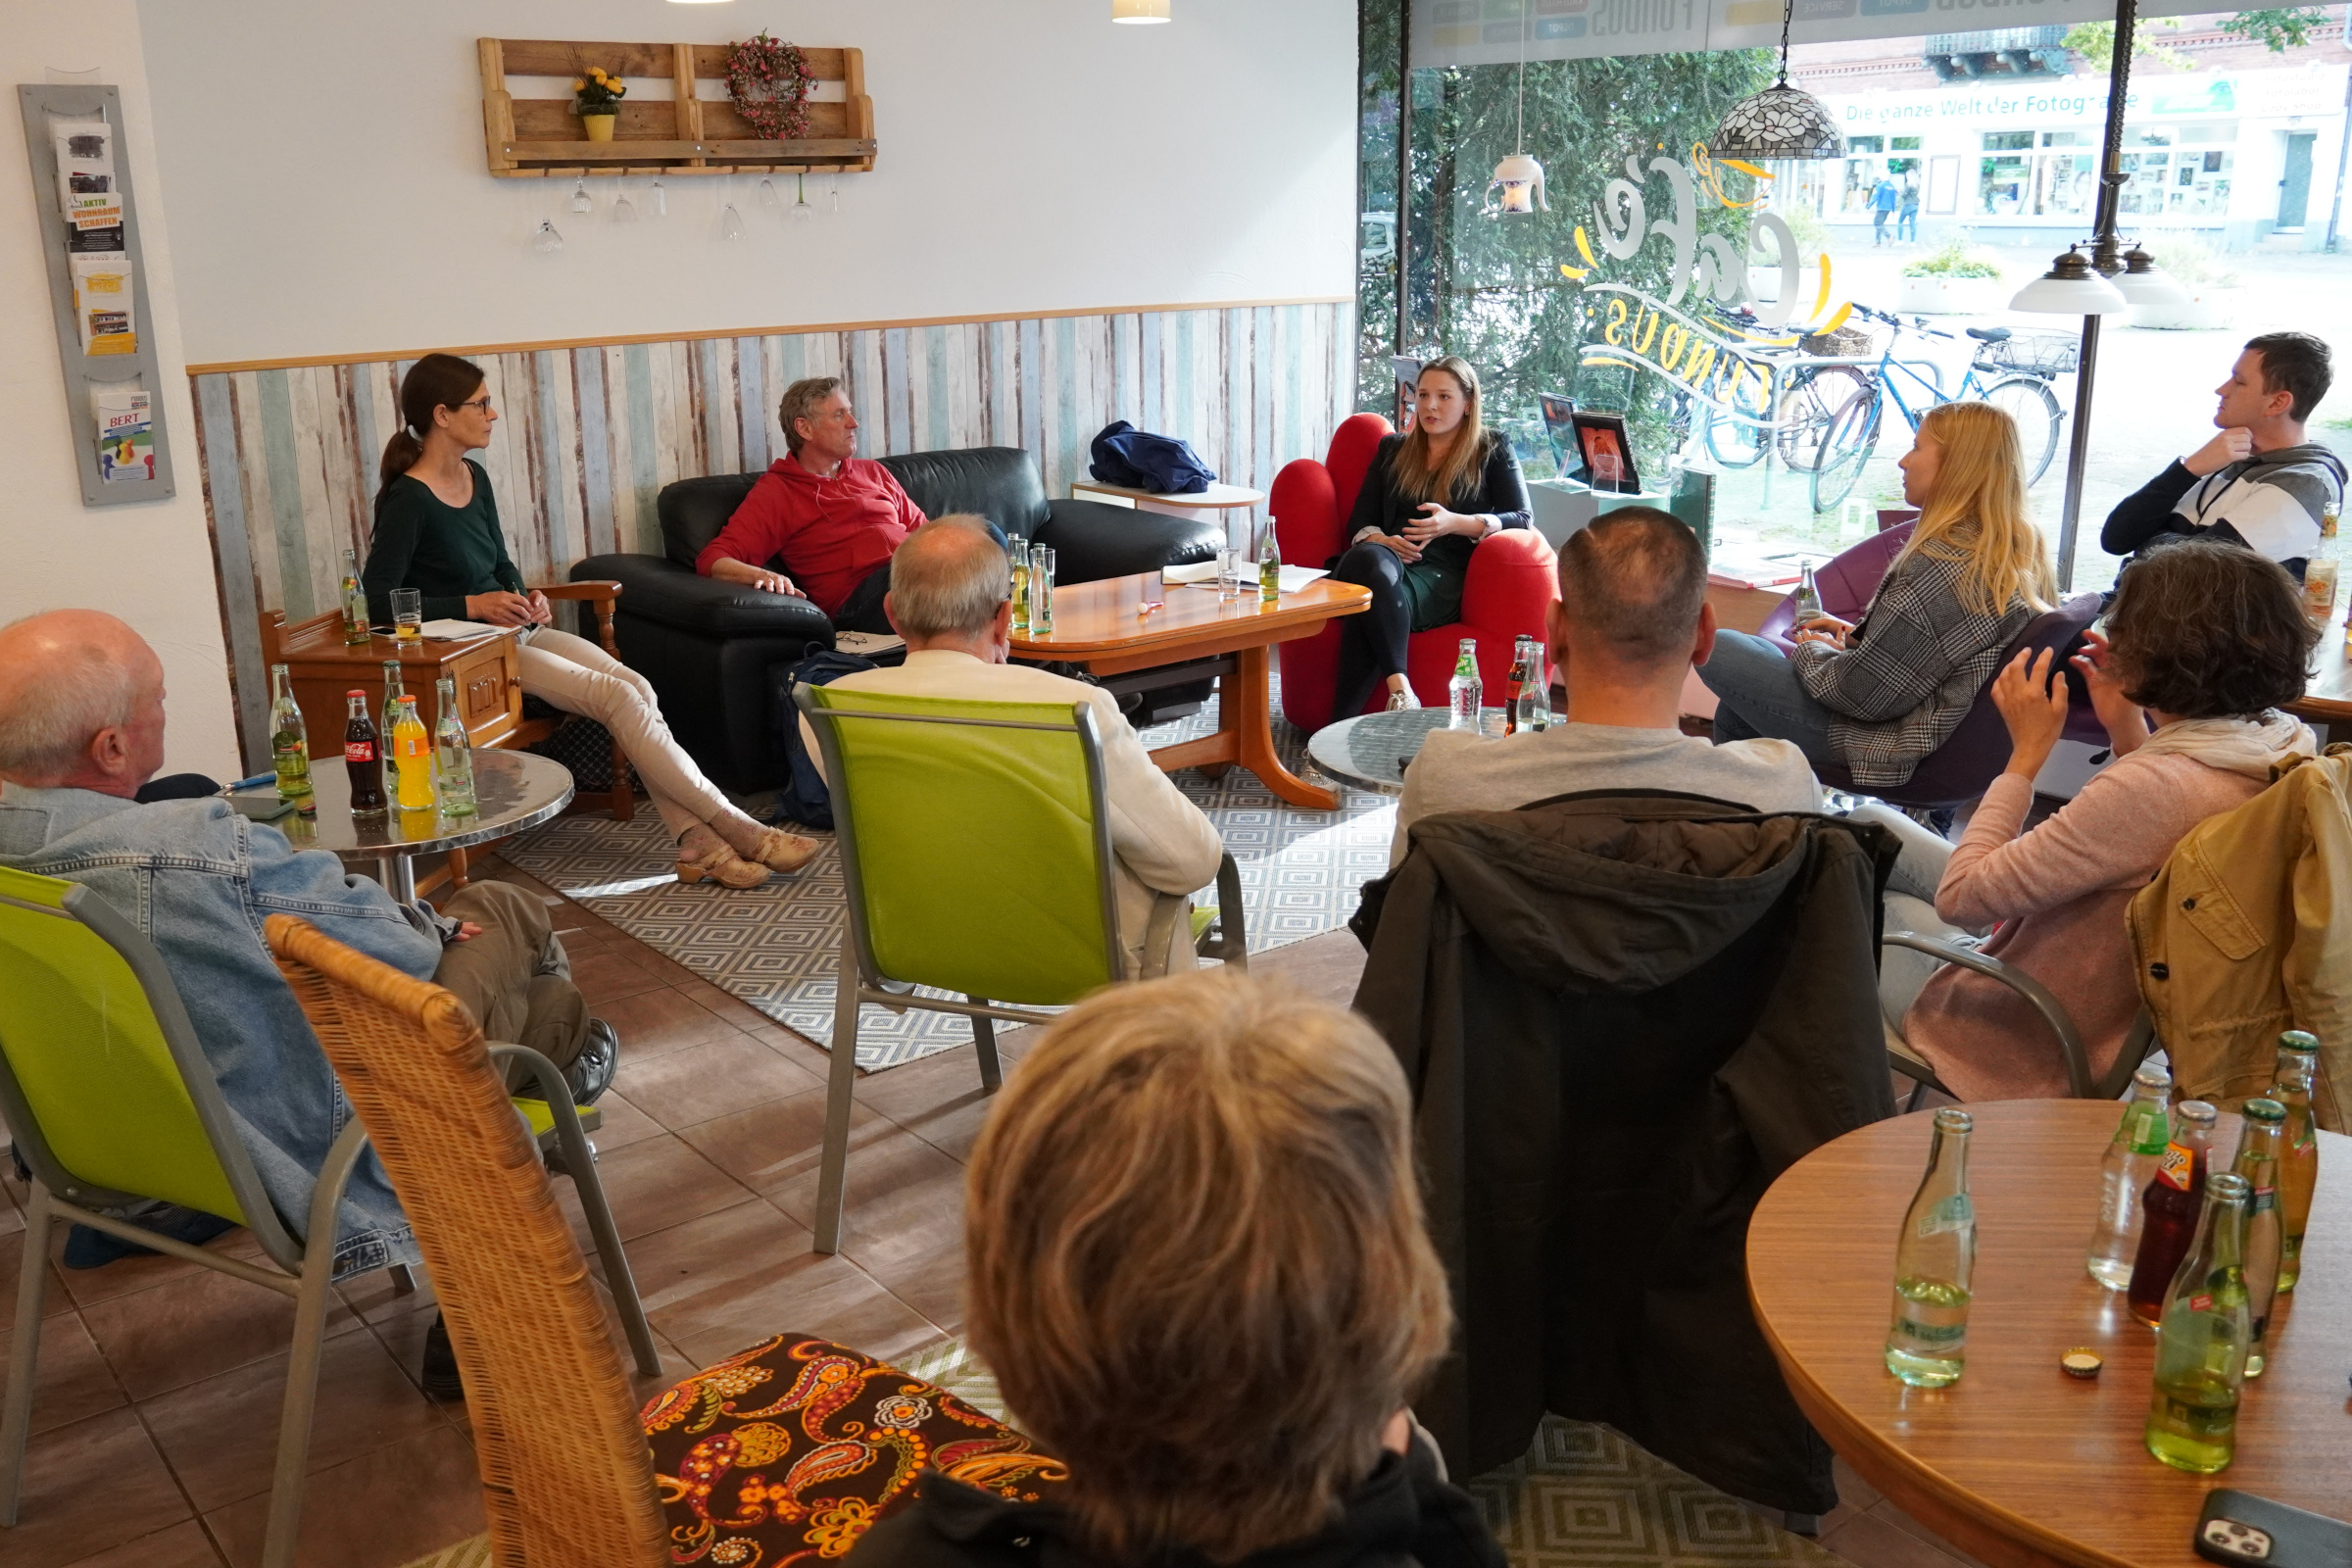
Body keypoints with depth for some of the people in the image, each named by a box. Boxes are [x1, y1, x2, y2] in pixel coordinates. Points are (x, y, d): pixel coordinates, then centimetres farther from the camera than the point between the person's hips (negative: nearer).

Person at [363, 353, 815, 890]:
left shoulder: (474, 478, 11)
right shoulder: (407, 499, -14)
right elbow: (376, 599, -18)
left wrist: (527, 600, 1)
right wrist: (472, 606, -23)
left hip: (515, 632, 8)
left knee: (636, 686, -16)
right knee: (618, 697, -22)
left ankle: (695, 840, -26)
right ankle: (739, 831, -22)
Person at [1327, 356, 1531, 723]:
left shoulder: (1492, 450, 18)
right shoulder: (1392, 449, 29)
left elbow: (1521, 519, 6)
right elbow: (1359, 520, 22)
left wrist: (1456, 523, -10)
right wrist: (1379, 539, -4)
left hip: (1442, 574, -3)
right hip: (1387, 559, 3)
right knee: (1368, 557, -40)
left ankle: (1340, 729, -46)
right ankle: (1400, 690, -49)